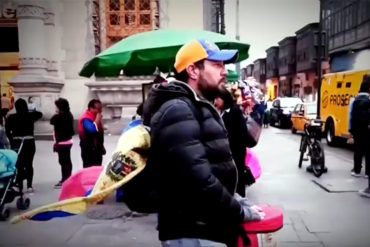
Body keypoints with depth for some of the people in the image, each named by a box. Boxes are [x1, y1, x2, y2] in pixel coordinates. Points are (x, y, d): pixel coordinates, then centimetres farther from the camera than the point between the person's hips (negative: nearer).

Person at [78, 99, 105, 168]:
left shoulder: (95, 117, 11)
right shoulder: (85, 119, -20)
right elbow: (93, 129, -38)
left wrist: (101, 147, 21)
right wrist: (98, 119, -25)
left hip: (97, 149, 9)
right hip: (88, 150, -9)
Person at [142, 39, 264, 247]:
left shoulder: (199, 108, 14)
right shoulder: (177, 111, -19)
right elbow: (198, 179, -28)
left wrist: (237, 203, 9)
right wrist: (241, 212, -16)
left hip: (208, 228, 10)